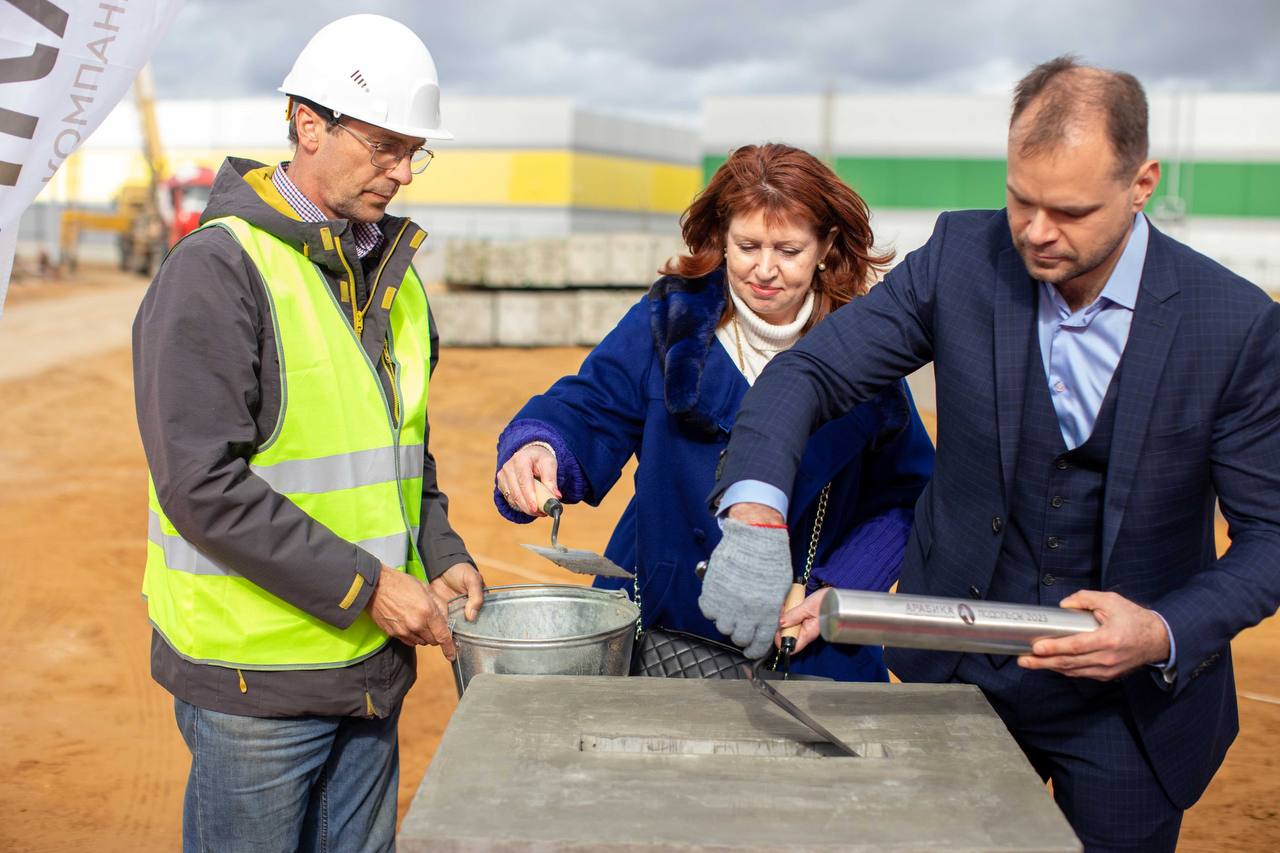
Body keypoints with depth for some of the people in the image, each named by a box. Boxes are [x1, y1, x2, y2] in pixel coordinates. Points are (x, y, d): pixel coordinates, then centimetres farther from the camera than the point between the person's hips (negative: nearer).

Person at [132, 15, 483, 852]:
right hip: (256, 669, -7)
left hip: (371, 661, 7)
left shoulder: (392, 272, 11)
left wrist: (440, 554, 3)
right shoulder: (217, 269, -13)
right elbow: (202, 484, -21)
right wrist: (364, 586, -20)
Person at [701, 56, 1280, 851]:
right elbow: (806, 372, -13)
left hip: (1134, 694, -1)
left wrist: (1167, 635, -28)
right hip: (961, 667, 2)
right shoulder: (964, 257, -13)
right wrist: (753, 510, -32)